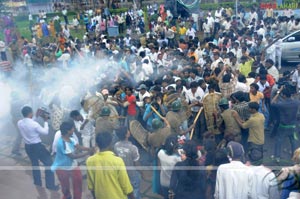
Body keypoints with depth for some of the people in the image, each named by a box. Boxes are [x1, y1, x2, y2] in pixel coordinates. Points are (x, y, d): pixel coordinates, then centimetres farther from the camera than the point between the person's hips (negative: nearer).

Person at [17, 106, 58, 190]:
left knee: (34, 163, 26)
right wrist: (46, 121, -6)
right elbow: (45, 132, -15)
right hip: (37, 146, -7)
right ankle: (50, 185, 10)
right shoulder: (34, 124, -26)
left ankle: (37, 181, 40)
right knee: (48, 163, 7)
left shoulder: (19, 123, -6)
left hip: (28, 146, 7)